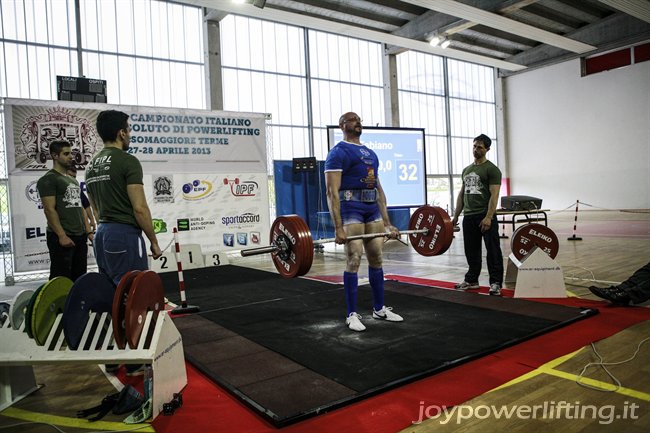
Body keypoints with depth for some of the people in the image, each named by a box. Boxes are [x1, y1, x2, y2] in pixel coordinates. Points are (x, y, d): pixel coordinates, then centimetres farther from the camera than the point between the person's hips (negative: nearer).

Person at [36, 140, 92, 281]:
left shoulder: (73, 181, 19)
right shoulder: (48, 179, -7)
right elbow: (49, 210, -15)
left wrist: (88, 231, 13)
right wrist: (62, 235, -22)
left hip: (80, 236, 9)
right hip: (62, 237, -9)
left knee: (79, 278, 13)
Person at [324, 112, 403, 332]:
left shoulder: (371, 153, 19)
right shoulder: (338, 152, -5)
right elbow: (332, 192, -13)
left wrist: (387, 223, 14)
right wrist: (338, 227, -21)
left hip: (372, 209, 7)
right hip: (351, 210, -7)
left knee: (376, 259, 10)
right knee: (354, 260, -6)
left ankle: (379, 308, 22)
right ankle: (352, 314, 4)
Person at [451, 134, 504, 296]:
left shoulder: (492, 169, -6)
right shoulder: (466, 170, 16)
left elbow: (494, 195, -14)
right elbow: (462, 194, 18)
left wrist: (488, 217, -23)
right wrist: (456, 216, 12)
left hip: (485, 216, -7)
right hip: (469, 216, 7)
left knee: (493, 251, -2)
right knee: (471, 251, 14)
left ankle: (496, 283, 3)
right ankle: (471, 280, 25)